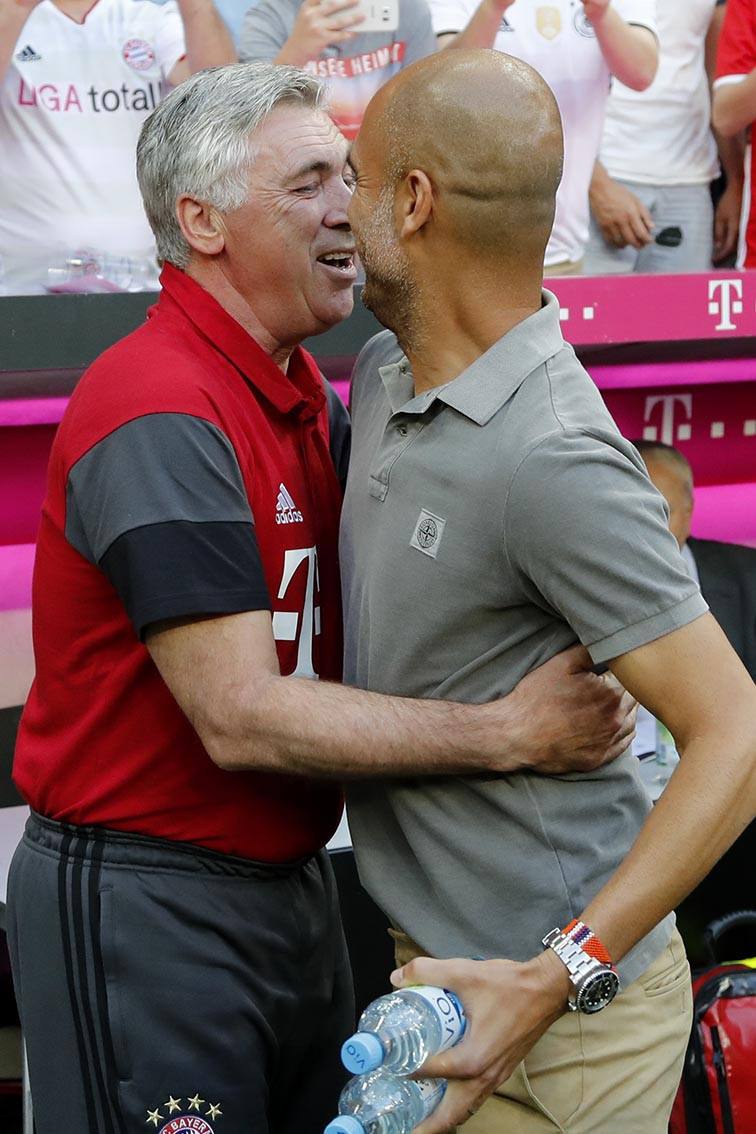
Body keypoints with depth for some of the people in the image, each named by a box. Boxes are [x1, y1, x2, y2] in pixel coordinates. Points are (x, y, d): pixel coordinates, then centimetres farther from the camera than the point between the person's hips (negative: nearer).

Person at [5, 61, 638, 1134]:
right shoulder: (159, 414, -22)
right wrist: (511, 734, -24)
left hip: (288, 877, 9)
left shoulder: (302, 395, 9)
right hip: (148, 909, -9)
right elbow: (242, 718, -26)